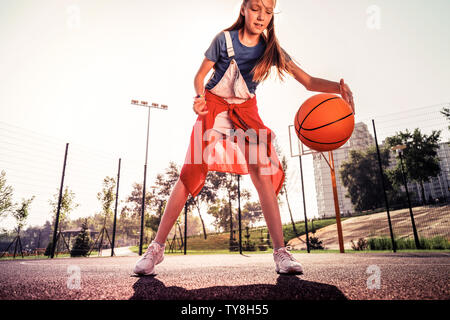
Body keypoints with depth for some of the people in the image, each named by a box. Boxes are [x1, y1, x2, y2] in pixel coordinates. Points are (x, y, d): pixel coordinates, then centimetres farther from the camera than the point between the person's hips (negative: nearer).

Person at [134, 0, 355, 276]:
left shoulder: (271, 49, -2)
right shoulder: (225, 39, -7)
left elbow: (308, 81, -10)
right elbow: (200, 76, -2)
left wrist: (337, 87, -30)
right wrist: (198, 97, -24)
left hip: (245, 110, 2)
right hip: (213, 105, -2)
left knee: (263, 169, -19)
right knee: (191, 173, -15)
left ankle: (281, 252, -15)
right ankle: (157, 247, -5)